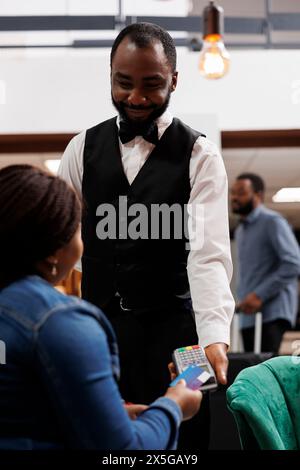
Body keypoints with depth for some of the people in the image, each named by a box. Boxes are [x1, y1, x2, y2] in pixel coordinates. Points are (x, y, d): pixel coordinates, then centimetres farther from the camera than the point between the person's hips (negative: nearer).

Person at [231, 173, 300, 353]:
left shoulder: (272, 222, -5)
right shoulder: (240, 230, 22)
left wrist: (259, 295, -18)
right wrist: (243, 298, 10)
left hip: (272, 312, -8)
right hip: (249, 314, 8)